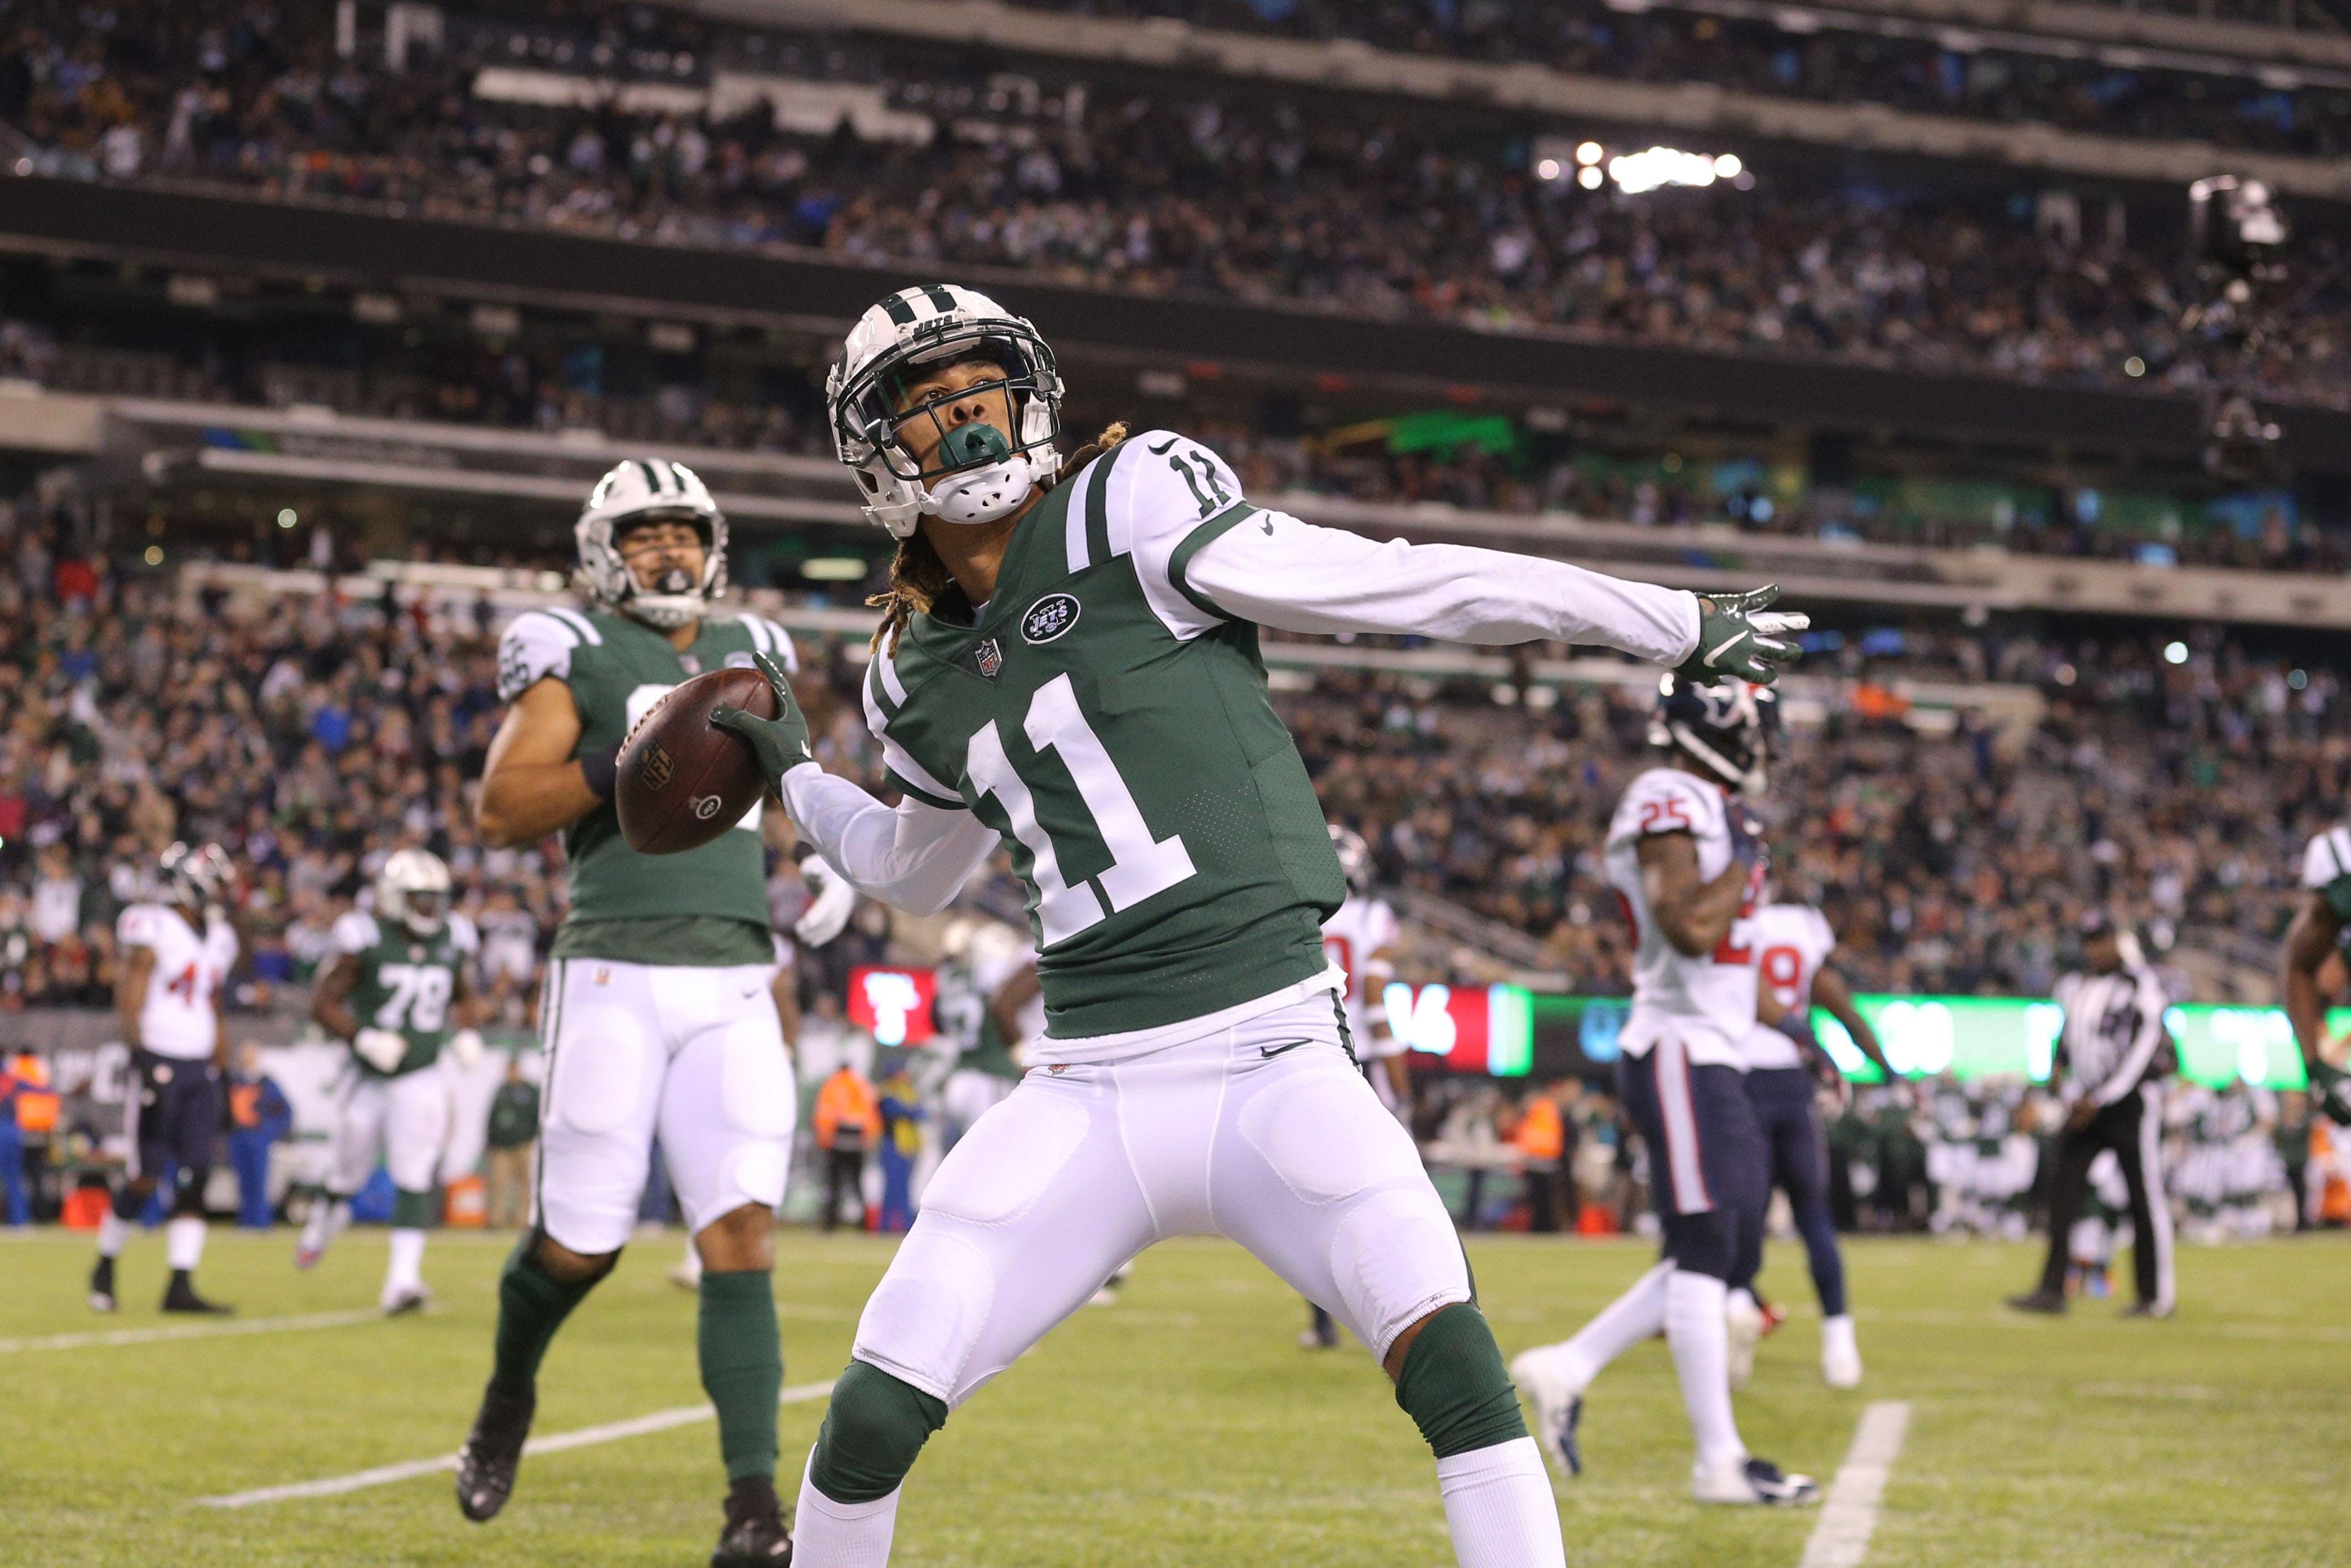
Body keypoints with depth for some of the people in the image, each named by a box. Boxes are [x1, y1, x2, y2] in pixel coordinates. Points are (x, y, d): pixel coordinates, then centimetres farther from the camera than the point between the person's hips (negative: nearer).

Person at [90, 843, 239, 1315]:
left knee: (195, 1178, -2)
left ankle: (181, 1287, -2)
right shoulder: (153, 929, -9)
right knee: (145, 1177, -3)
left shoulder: (219, 938, 15)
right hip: (161, 1060, -7)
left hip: (199, 1068, 7)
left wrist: (219, 1068, 20)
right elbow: (129, 998, -13)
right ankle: (106, 1265, 19)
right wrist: (141, 1058, -22)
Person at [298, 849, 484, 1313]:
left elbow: (462, 999, 19)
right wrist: (364, 1039, -22)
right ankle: (326, 1219, 47)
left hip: (423, 1078, 2)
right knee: (349, 1173, 13)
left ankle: (401, 1281, -13)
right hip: (369, 1077, -2)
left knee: (417, 1179, -11)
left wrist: (465, 1035, 0)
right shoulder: (367, 940, -12)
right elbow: (323, 1004, -9)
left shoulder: (453, 941, 1)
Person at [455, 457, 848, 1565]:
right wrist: (624, 764, -18)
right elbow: (500, 813, -9)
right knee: (584, 1240, 1)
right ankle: (508, 1392, 34)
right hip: (616, 980, -4)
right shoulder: (578, 656, 0)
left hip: (733, 988, 4)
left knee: (741, 1235, -8)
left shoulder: (748, 655, 17)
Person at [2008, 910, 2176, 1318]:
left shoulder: (2142, 983, -8)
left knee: (2146, 1197, -2)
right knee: (2063, 1189, -3)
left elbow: (2142, 1048, -15)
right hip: (2087, 1103, 7)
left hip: (2132, 1100, -7)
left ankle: (2156, 1296, 6)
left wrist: (2101, 1099, -16)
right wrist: (2072, 1094, 11)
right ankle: (2052, 1289, -5)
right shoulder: (2076, 988, 14)